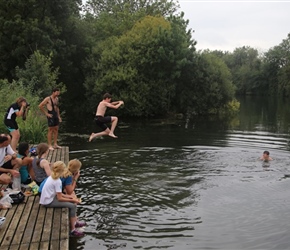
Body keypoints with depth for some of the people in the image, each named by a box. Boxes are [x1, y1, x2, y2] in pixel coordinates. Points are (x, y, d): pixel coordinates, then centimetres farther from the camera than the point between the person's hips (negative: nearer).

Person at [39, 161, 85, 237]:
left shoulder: (52, 177, 6)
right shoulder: (57, 181, -22)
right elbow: (60, 198, -21)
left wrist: (69, 197, 4)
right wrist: (72, 200, -11)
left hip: (48, 198, 10)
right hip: (48, 202, -10)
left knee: (72, 202, 15)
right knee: (72, 205, -14)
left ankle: (75, 221, 21)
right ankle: (73, 230, -7)